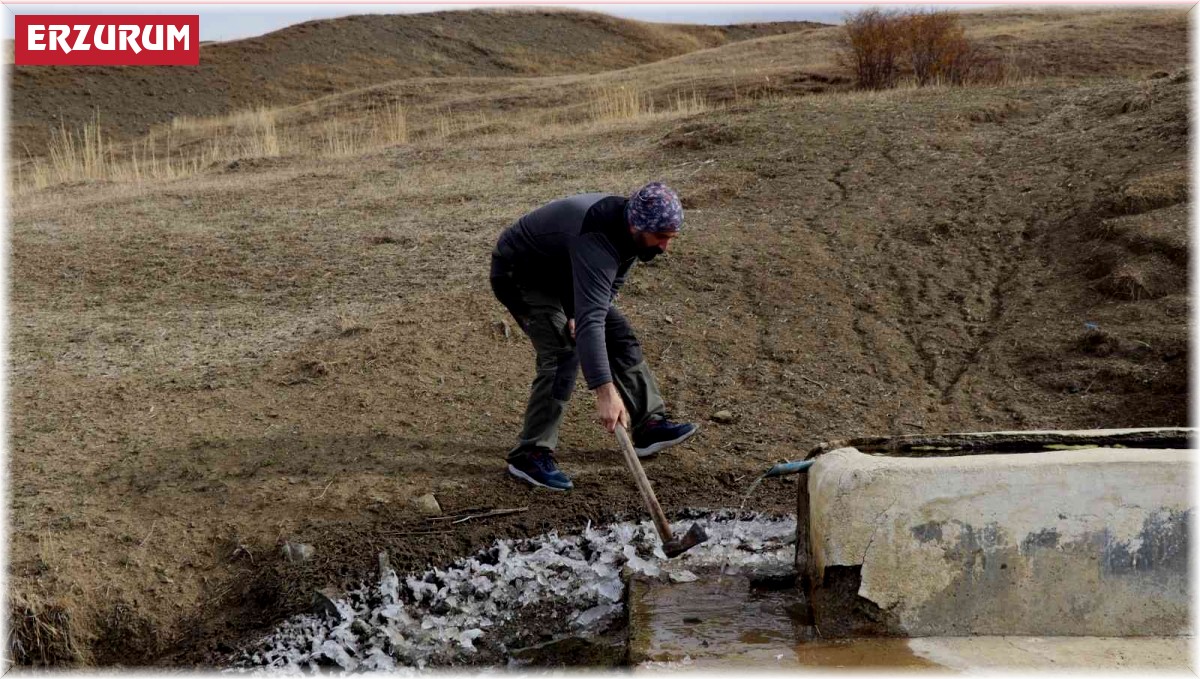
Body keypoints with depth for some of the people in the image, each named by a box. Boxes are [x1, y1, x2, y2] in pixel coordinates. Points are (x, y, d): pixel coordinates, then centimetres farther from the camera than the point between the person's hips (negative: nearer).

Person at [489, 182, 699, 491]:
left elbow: (609, 285, 5)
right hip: (518, 273, -9)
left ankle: (649, 426, 11)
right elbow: (590, 320, -48)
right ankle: (530, 455, -16)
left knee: (620, 335, 3)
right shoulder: (597, 240, -40)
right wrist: (605, 392, -53)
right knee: (563, 354, -22)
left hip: (560, 273, 9)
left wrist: (578, 314, -16)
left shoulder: (630, 229, -12)